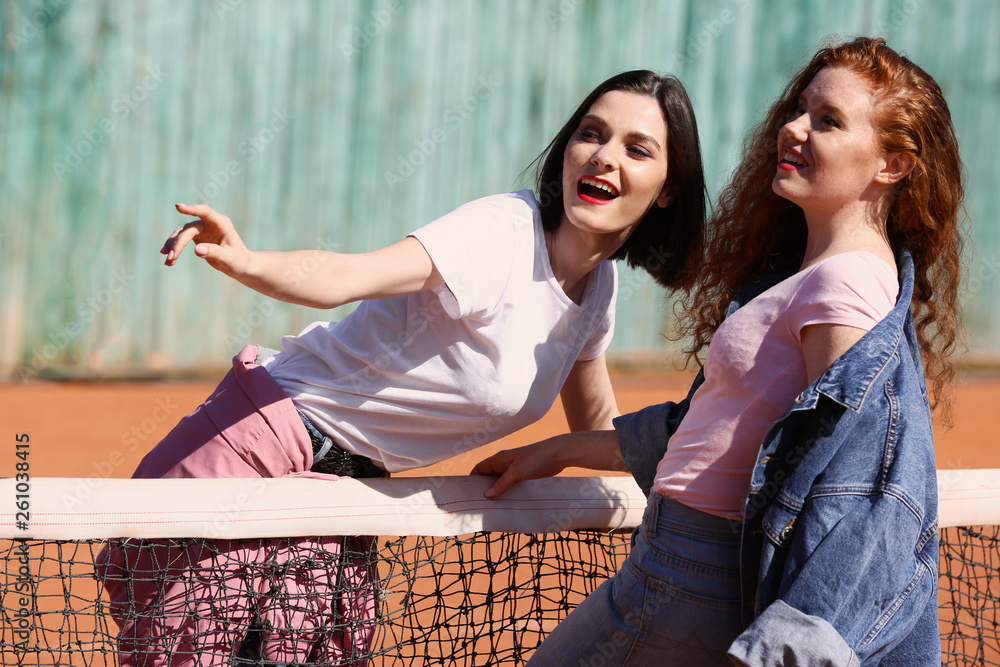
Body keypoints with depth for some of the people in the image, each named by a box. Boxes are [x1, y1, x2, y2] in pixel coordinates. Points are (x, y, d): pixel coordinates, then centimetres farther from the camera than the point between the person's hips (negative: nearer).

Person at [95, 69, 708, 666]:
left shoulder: (599, 285, 4)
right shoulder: (502, 232, -20)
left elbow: (599, 428, 22)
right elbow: (344, 275, -35)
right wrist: (245, 262, -53)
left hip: (345, 484, 7)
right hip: (258, 456, -7)